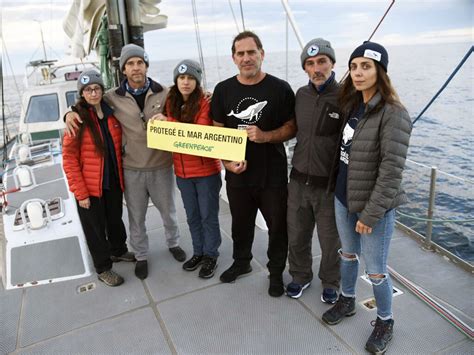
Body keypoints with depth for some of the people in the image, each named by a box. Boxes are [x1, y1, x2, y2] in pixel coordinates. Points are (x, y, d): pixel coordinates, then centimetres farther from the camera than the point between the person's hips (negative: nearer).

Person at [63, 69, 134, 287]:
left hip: (113, 183, 5)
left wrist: (122, 176, 6)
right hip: (90, 188, -5)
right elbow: (69, 160, -14)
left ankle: (118, 251, 47)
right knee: (95, 228, 11)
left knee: (115, 220, 23)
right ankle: (103, 268, 29)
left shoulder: (112, 114, 2)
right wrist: (81, 193, -16)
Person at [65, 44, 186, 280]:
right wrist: (70, 113, -10)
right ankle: (141, 256, 37)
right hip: (131, 169, 0)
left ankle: (173, 243, 47)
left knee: (168, 211, 20)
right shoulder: (113, 97, -5)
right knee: (136, 217, 15)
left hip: (162, 166, 0)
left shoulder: (164, 93, -6)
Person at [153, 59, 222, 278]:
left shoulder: (205, 103, -13)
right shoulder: (171, 103, 4)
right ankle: (198, 252, 36)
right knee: (192, 215, 18)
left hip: (206, 170, -5)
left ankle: (211, 255, 27)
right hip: (182, 171, 5)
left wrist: (168, 122, -23)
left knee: (208, 215, 8)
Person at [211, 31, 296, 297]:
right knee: (241, 223, 21)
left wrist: (266, 136, -21)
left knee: (278, 225, 11)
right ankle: (241, 262, 45)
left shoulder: (280, 88, -7)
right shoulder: (223, 90, 1)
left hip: (273, 174, -2)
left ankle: (277, 271, 34)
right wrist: (226, 161, -10)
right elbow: (217, 131, 5)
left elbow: (292, 127, -4)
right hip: (237, 173, 3)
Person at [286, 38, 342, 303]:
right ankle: (300, 276, 42)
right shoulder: (301, 94, 3)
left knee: (330, 241, 14)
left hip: (329, 185, -4)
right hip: (299, 181, 5)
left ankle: (331, 282, 40)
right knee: (297, 236, 18)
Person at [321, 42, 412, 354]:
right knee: (348, 253, 23)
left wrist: (371, 214, -20)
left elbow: (392, 170, -21)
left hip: (374, 205, -6)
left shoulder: (393, 114, -17)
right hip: (343, 199, 6)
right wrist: (340, 193, 7)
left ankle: (385, 322, 31)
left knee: (375, 270, 6)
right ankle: (347, 301, 45)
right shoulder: (351, 105, 5)